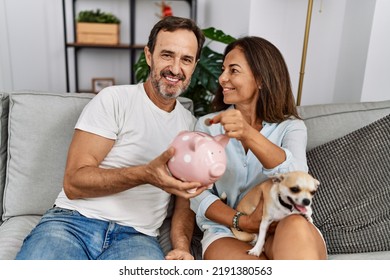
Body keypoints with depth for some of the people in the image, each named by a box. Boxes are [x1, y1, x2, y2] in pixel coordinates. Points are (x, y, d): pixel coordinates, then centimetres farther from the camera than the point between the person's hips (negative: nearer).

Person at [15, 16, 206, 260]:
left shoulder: (191, 125, 12)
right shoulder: (114, 99, -2)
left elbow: (185, 198, 12)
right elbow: (73, 183, -8)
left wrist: (181, 248, -8)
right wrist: (146, 174, -23)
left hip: (136, 236, 2)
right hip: (74, 222, -2)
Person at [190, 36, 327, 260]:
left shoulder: (291, 127, 3)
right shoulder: (207, 125, 6)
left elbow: (296, 177, -19)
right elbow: (197, 193, -1)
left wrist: (248, 134, -36)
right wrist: (241, 221, -17)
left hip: (280, 232, 1)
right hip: (226, 229, 0)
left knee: (296, 227, -34)